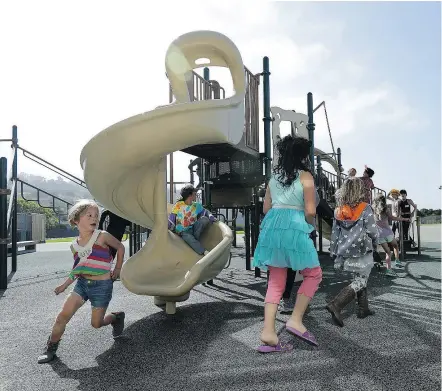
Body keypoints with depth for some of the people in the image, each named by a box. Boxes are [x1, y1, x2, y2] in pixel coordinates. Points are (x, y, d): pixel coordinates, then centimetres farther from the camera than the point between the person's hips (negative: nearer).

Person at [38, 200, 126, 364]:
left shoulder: (102, 236, -12)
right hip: (82, 283, 4)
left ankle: (116, 317, 36)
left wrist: (117, 269, 4)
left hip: (102, 286, -4)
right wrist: (65, 285, 10)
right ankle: (51, 348, 13)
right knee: (63, 315, -8)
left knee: (96, 323, 5)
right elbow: (77, 269, 15)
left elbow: (120, 247, 2)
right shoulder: (74, 245, 2)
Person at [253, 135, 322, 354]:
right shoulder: (305, 177, -2)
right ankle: (296, 320, 4)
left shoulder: (274, 176, 15)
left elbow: (266, 208, 15)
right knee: (313, 274, 14)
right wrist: (310, 225, 10)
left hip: (272, 228, 6)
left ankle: (268, 333, 6)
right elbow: (310, 211, -9)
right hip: (294, 229, -6)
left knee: (275, 282, 10)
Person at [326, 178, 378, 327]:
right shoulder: (365, 208, -12)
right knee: (360, 281, 1)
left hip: (345, 252, 6)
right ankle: (335, 305, -15)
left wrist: (334, 253, 11)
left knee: (360, 278, 21)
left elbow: (334, 233, 4)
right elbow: (372, 231, -10)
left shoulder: (339, 210, 2)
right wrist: (374, 244, 11)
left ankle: (363, 309, 27)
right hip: (362, 252, -5)